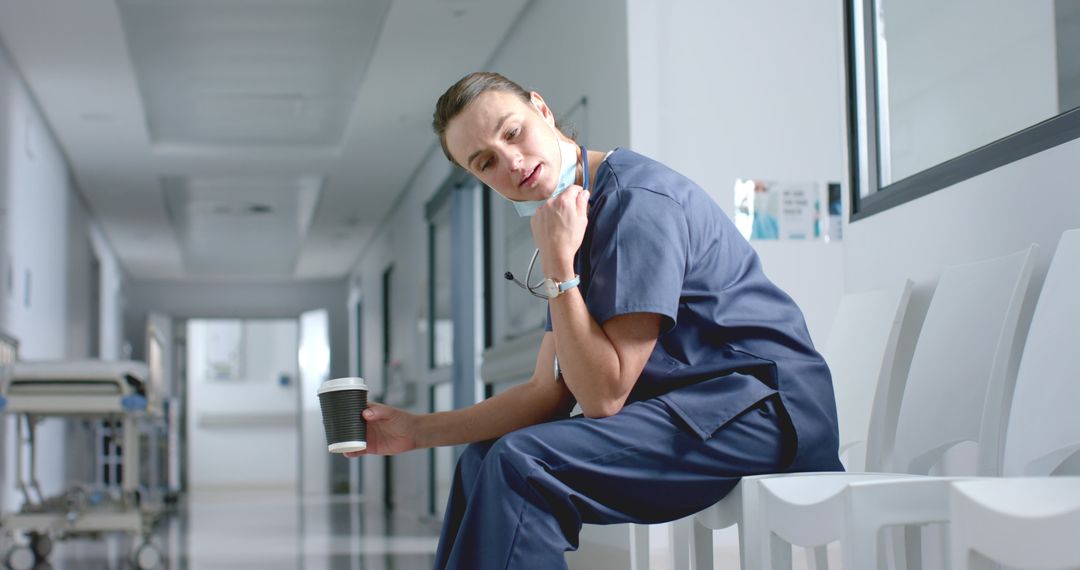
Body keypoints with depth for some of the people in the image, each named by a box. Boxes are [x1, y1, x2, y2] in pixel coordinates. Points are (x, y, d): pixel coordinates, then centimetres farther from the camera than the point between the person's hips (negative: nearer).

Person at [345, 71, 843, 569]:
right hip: (681, 411, 10)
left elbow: (603, 395, -20)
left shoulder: (638, 200, -18)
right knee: (482, 460, 14)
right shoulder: (574, 224, 11)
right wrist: (418, 430, 9)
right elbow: (548, 394, 13)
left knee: (521, 464, -26)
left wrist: (557, 264, -18)